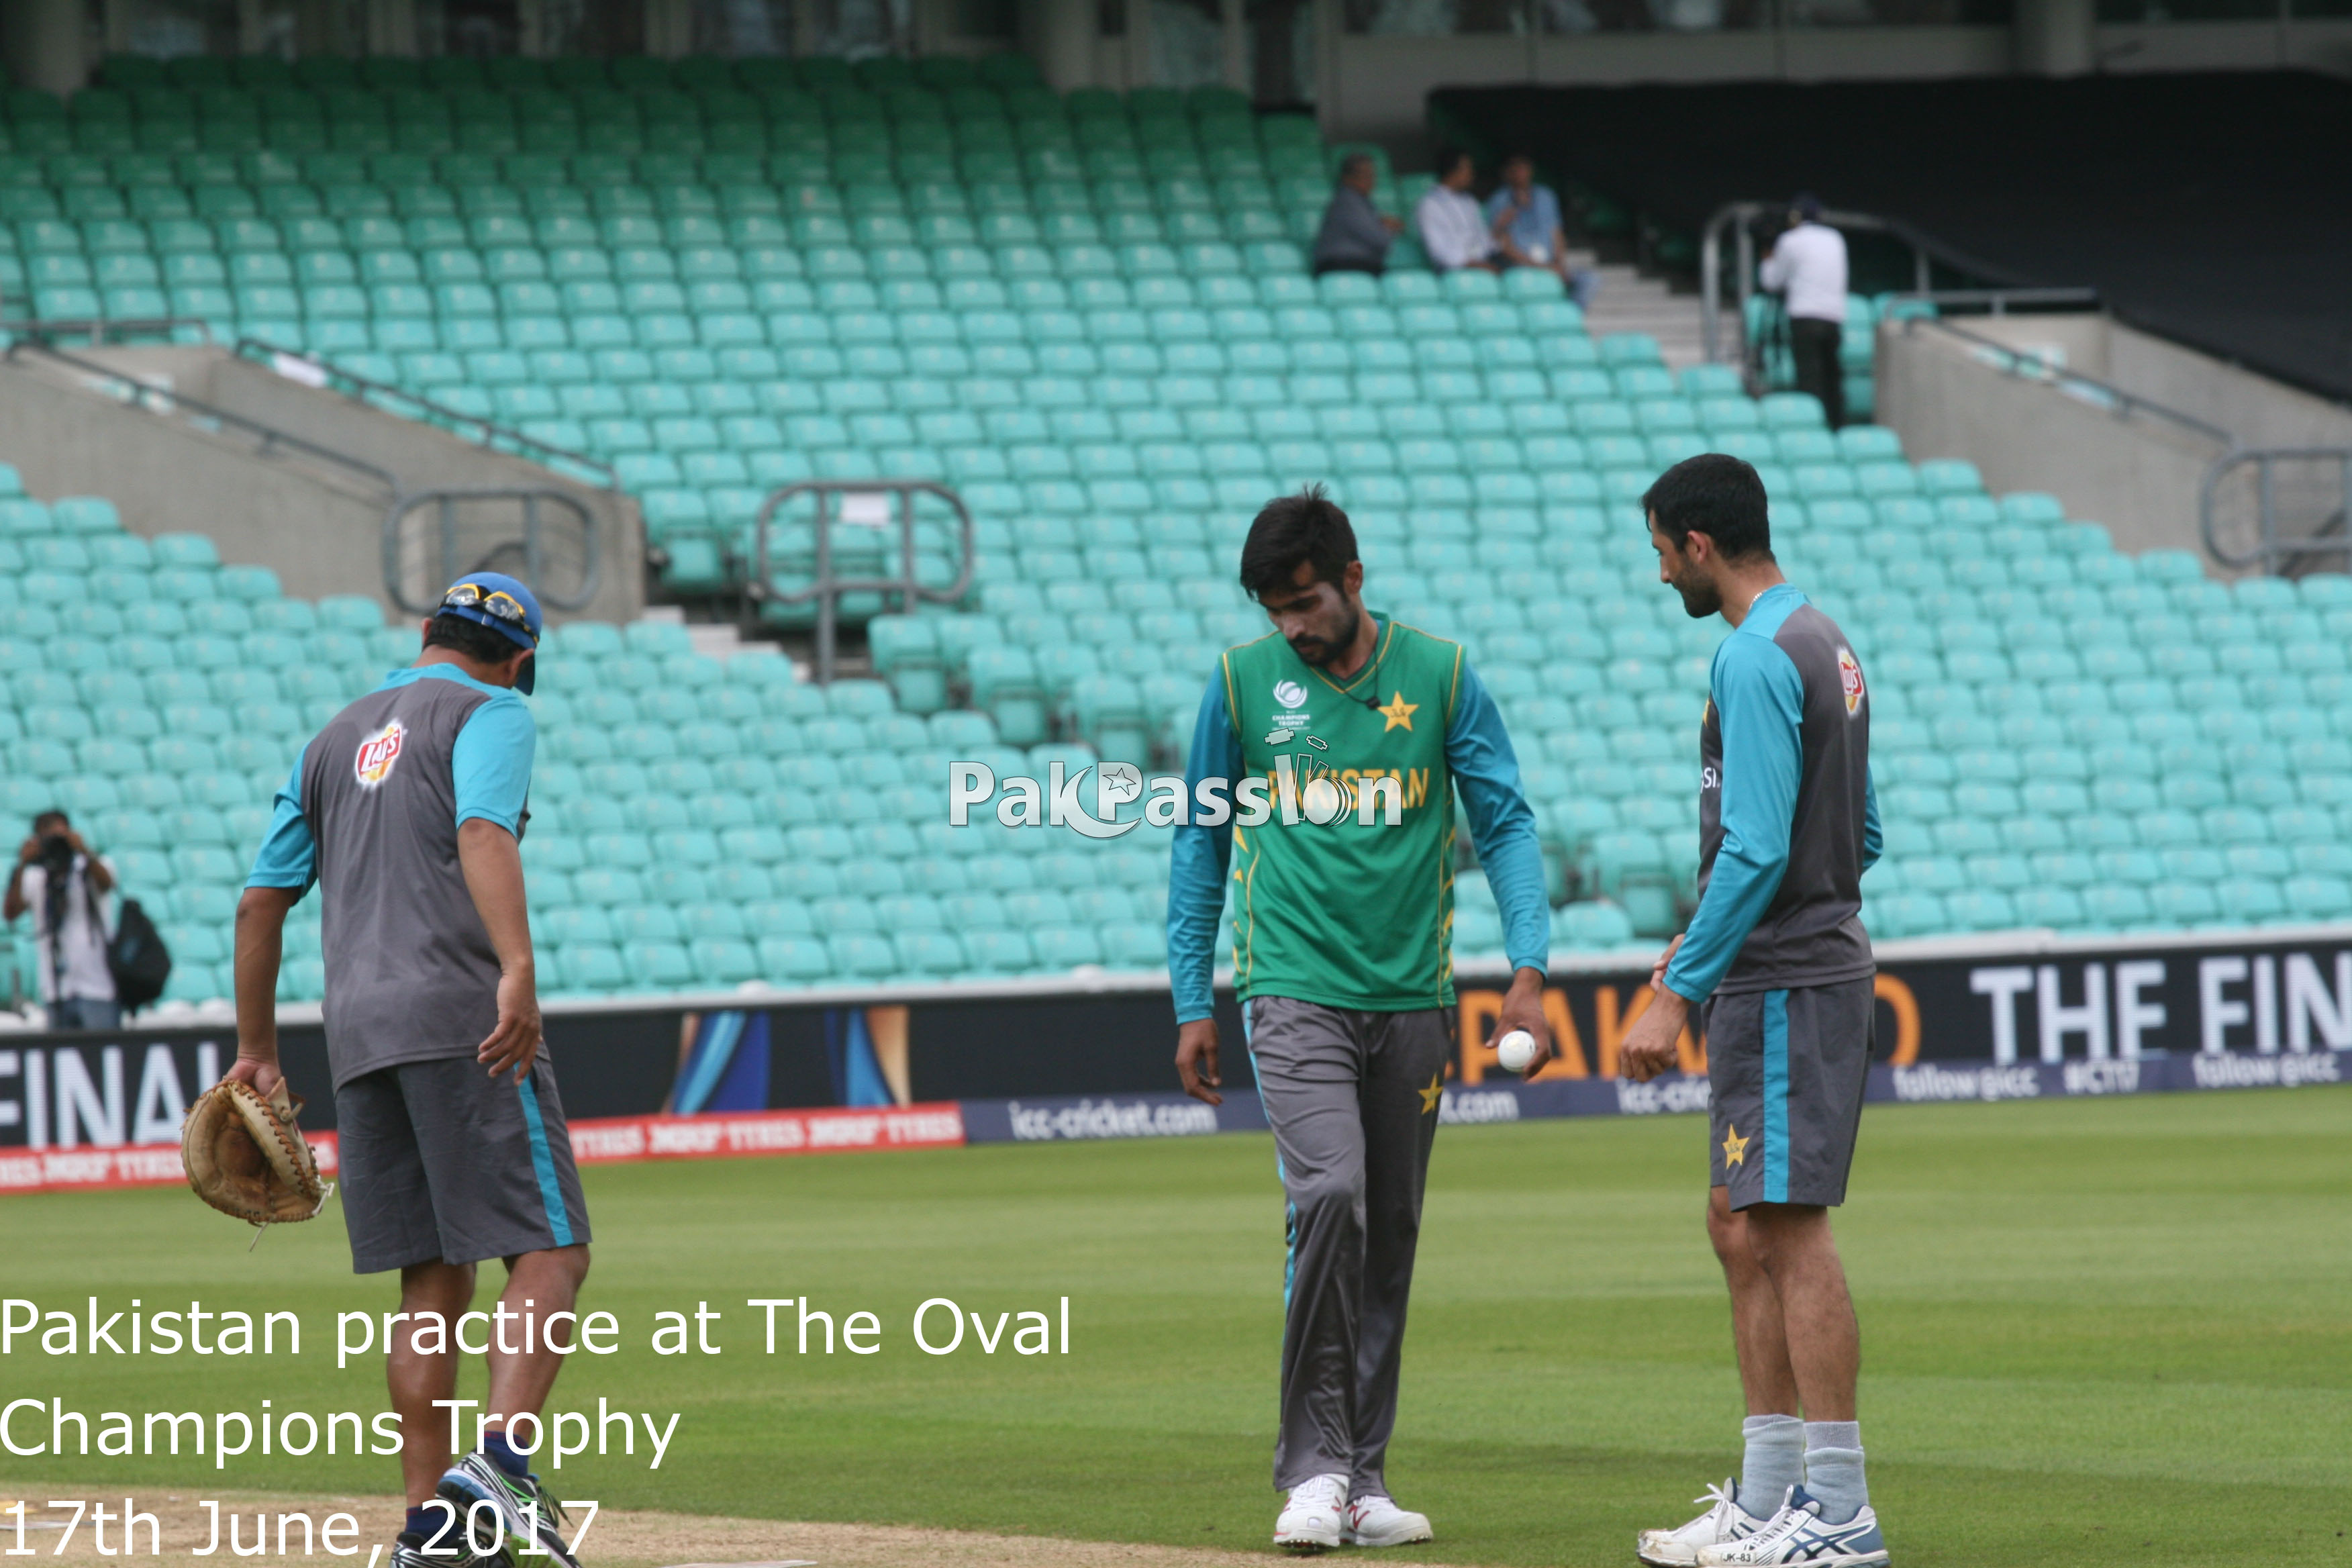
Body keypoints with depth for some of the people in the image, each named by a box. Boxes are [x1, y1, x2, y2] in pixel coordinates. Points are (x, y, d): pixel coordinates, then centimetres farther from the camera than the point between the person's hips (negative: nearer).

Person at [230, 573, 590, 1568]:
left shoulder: (337, 739, 24)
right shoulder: (491, 713, 5)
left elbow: (261, 900, 22)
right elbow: (483, 834, -16)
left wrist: (257, 1053, 27)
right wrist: (518, 973, -28)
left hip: (359, 1038, 7)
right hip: (462, 1018, -7)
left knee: (433, 1279, 8)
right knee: (550, 1249, -8)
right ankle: (496, 1458, -28)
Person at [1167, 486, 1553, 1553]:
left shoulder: (1439, 676, 2)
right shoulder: (1242, 682, 2)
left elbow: (1505, 823, 4)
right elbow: (1201, 843, 9)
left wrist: (1526, 970, -8)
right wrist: (1192, 1002, 5)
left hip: (1412, 999, 2)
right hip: (1295, 992, -2)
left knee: (1391, 1234, 6)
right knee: (1330, 1198, -20)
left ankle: (1361, 1477, 14)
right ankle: (1314, 1466, -15)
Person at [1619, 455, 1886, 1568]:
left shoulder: (1756, 658, -15)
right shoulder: (1825, 644, 16)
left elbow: (1756, 848, -22)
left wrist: (1678, 992, -20)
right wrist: (1712, 945, 23)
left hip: (1784, 988, -10)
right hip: (1813, 966, 10)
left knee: (1787, 1227, -11)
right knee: (1740, 1227, 14)